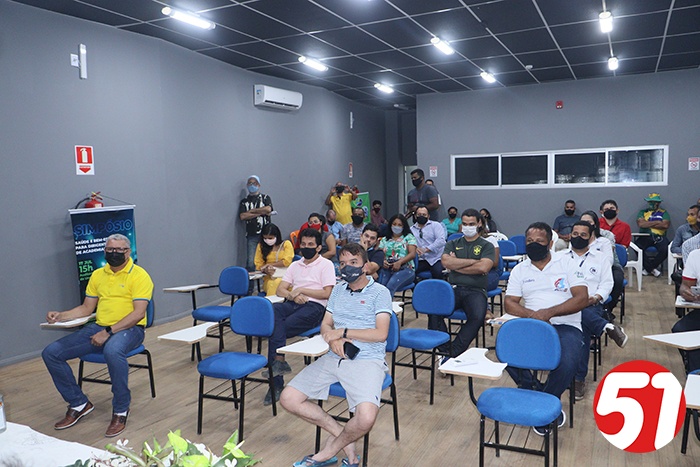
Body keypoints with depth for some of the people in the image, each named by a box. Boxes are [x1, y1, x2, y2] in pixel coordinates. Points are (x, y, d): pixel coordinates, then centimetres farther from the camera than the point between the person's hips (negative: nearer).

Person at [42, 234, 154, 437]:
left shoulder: (139, 275, -7)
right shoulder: (98, 275, 14)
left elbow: (138, 313, -16)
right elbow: (86, 308, 19)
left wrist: (109, 332, -21)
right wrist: (61, 316, 1)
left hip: (129, 329, -7)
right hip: (98, 327, 7)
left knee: (112, 351, -41)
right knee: (51, 353, -6)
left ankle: (121, 411, -20)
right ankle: (79, 404, 9)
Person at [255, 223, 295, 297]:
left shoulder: (286, 244, 7)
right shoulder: (261, 246, 13)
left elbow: (287, 262, -3)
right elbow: (258, 265, 10)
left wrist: (270, 264, 0)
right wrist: (266, 270, -12)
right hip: (270, 278, 1)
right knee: (273, 284, -35)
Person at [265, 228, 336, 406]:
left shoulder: (326, 265, 7)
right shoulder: (295, 265, 24)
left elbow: (327, 293, -5)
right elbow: (280, 290, 16)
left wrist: (301, 290, -7)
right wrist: (292, 295, -6)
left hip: (313, 306, -5)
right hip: (292, 304, 5)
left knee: (275, 329, -26)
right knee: (272, 310, -31)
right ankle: (279, 361, -33)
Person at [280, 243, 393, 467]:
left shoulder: (379, 292, 0)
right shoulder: (338, 289, 19)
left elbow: (381, 334, -10)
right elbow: (325, 326, 16)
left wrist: (343, 332, -9)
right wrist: (333, 339, -8)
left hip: (366, 360, -6)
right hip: (333, 358, 6)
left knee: (366, 418, -30)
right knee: (289, 399, -9)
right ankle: (343, 437, 3)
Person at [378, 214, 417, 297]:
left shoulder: (409, 237, 15)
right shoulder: (385, 240, 25)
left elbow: (412, 254, 1)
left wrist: (399, 262, -15)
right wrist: (382, 262, -11)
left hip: (405, 269, -3)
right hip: (387, 269, 3)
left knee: (390, 285, -36)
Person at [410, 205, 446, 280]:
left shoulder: (436, 225, 8)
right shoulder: (411, 229, 17)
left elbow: (441, 240, -7)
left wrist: (426, 249, -15)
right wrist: (415, 248, -18)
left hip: (436, 258, -2)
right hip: (421, 260, 3)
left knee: (438, 272, -32)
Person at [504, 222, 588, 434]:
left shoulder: (566, 265, 5)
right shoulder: (519, 270, 12)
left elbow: (582, 298, -5)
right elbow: (510, 303, 5)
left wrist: (550, 312, -18)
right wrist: (531, 315, -17)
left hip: (565, 326, -2)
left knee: (567, 363, -33)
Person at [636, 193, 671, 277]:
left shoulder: (663, 212, 16)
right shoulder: (643, 212, 16)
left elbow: (666, 225, -2)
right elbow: (641, 223, -4)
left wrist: (648, 224, -1)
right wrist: (657, 222, -1)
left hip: (659, 237, 0)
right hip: (645, 236, 0)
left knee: (665, 249, -31)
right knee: (638, 246, -32)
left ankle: (647, 268, -11)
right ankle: (652, 269, -14)